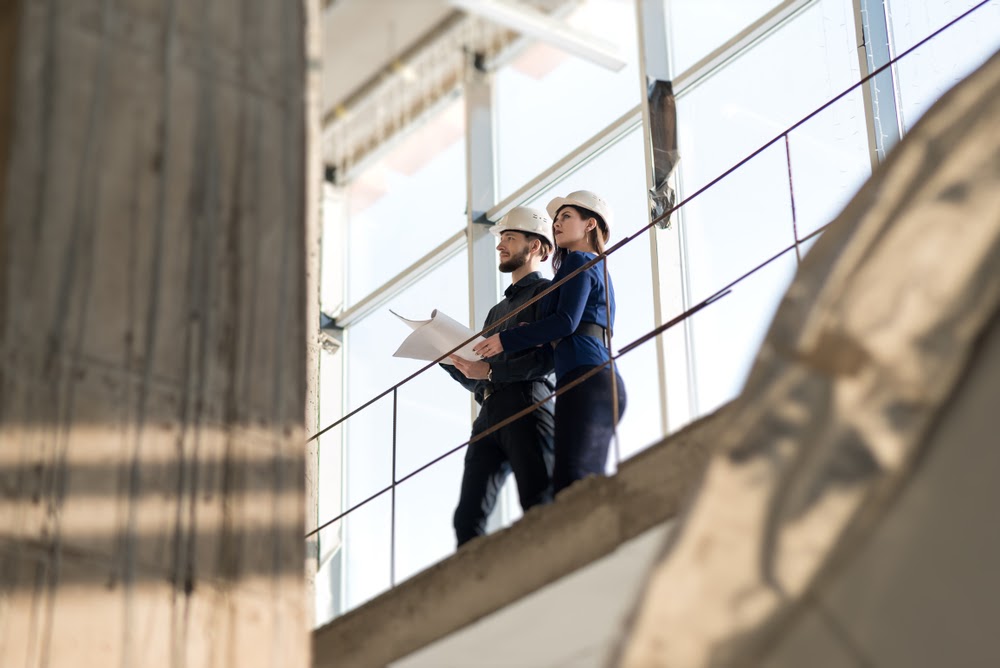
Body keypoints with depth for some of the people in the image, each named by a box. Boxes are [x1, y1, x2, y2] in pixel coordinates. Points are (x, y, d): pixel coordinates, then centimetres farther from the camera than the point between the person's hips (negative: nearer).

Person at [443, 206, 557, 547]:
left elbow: (549, 358, -9)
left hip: (527, 408, -8)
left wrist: (491, 371, -12)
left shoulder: (546, 292, 8)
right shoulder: (498, 311, 32)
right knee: (468, 517, -4)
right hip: (490, 414, 8)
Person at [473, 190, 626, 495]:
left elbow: (565, 321, -11)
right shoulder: (599, 269, 29)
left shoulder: (579, 261, 2)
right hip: (603, 381, 9)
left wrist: (505, 340, -5)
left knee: (570, 484, -21)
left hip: (585, 379, -9)